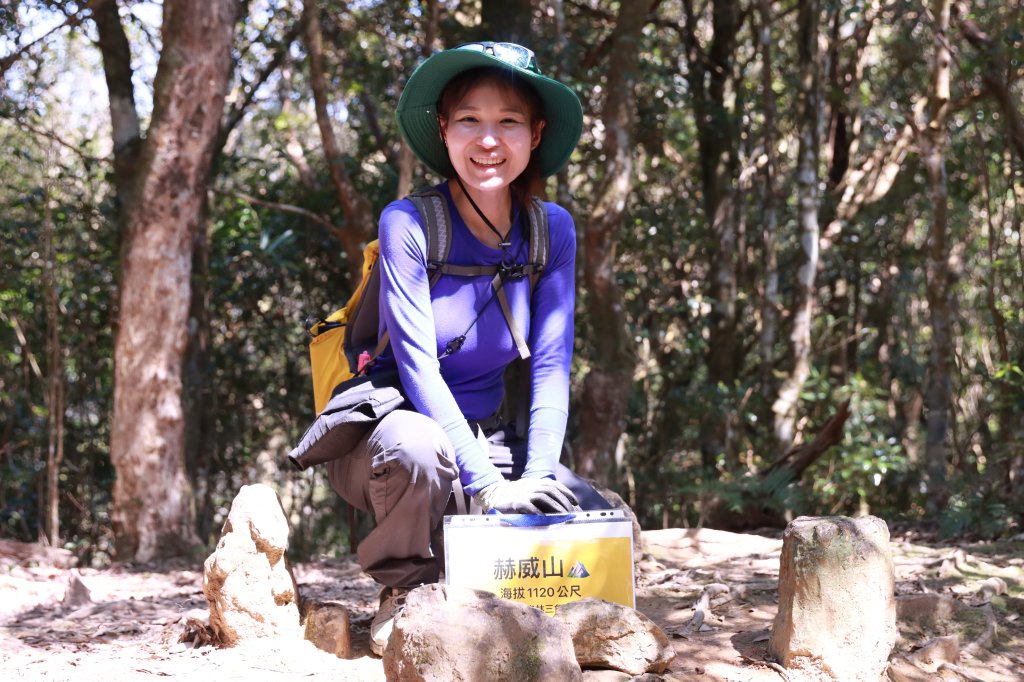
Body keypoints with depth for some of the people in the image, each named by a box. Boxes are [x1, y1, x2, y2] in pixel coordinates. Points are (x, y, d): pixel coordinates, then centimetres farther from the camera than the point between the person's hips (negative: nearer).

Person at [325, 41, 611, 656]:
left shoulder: (552, 230, -4)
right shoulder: (409, 224, -18)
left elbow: (551, 367, -6)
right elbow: (418, 366, -22)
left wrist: (537, 475, -20)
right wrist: (483, 483, -28)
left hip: (484, 438, 4)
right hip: (386, 432, -4)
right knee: (417, 446, -39)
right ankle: (405, 591, -10)